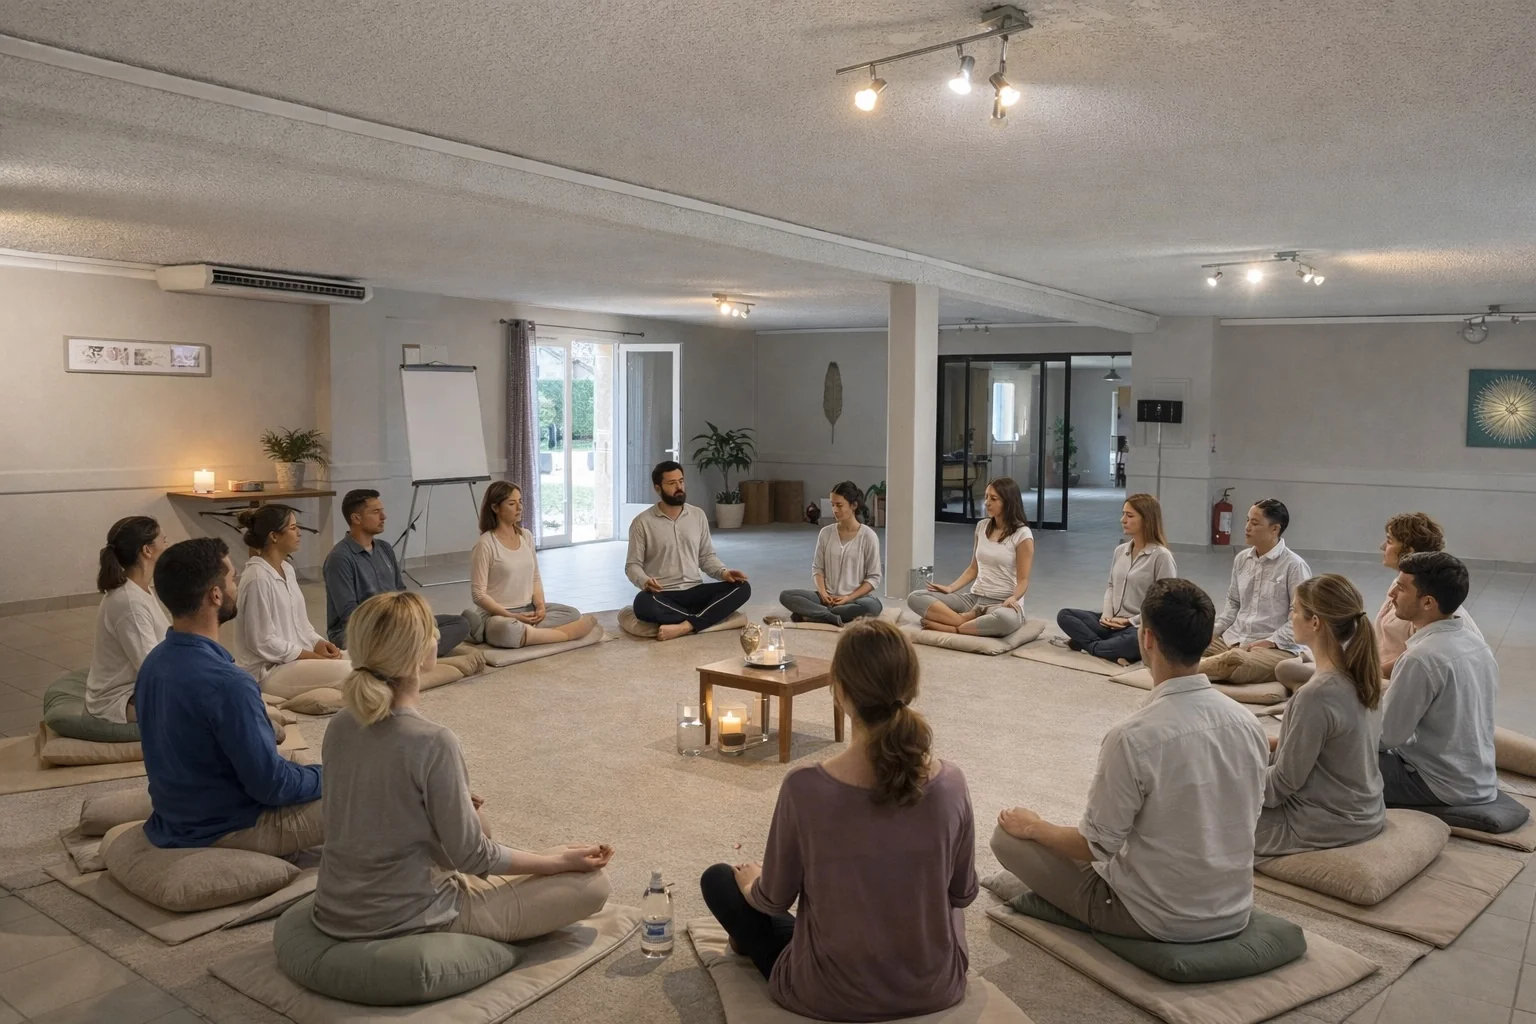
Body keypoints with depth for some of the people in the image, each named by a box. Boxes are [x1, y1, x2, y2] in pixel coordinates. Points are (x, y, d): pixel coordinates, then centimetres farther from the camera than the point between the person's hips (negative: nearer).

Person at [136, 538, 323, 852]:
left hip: (176, 818, 9)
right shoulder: (227, 683, -31)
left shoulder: (154, 663, -2)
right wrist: (330, 776, -7)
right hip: (225, 831, -9)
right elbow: (270, 786, -24)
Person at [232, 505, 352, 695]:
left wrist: (319, 644, -3)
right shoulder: (257, 578, -18)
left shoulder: (286, 569, 10)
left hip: (298, 656, 9)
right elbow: (263, 643, -20)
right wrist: (315, 656, -16)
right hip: (267, 670, -9)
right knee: (348, 672, -23)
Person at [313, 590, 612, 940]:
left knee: (476, 823, 31)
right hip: (405, 921, -7)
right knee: (591, 882, -3)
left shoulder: (339, 727, -4)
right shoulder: (433, 743, -26)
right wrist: (562, 860, -6)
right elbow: (473, 856, -17)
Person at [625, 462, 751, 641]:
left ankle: (685, 627, -34)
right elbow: (632, 565, -2)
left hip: (694, 592, 4)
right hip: (662, 596, -4)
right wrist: (645, 581, -24)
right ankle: (709, 618, -23)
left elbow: (706, 556, 12)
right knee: (643, 603, -39)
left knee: (742, 587, -20)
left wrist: (724, 572, -9)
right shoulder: (642, 523, -3)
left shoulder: (698, 515, 8)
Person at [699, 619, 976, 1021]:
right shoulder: (950, 782, -18)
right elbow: (963, 893, -1)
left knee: (719, 879, 21)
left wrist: (752, 884, 13)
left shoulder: (804, 788, -25)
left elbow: (774, 900, -10)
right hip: (935, 988, 3)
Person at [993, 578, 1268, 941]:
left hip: (1158, 920, -7)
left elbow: (1095, 846, -18)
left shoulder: (1133, 737, -27)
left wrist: (1033, 827, 1)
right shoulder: (1248, 722, -8)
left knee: (1009, 834, 4)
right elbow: (1246, 819, 8)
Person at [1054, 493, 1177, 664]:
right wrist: (1107, 614, -2)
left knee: (1134, 642, -41)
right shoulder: (1120, 550, 11)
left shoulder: (1161, 555, -11)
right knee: (1064, 615, -9)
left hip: (1140, 627, -7)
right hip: (1112, 621, 7)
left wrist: (1131, 621, -15)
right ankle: (1114, 652, -22)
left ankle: (1084, 644, -20)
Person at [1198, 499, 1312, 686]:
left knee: (1235, 662, -41)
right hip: (1233, 639, 7)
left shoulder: (1294, 565, -8)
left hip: (1277, 648, -7)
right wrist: (1213, 630, 3)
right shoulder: (1241, 559, 12)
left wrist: (1270, 642, -18)